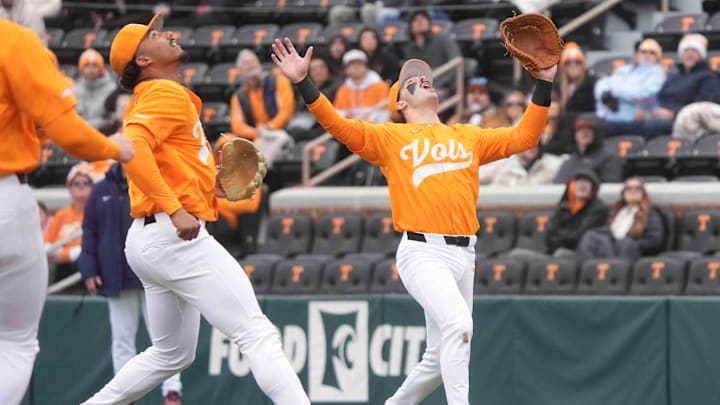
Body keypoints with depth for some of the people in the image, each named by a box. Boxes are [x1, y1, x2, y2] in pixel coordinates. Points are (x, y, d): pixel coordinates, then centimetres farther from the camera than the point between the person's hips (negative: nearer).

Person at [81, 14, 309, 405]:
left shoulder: (145, 100, 21)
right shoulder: (167, 94, -9)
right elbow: (132, 149, -26)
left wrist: (210, 182, 11)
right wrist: (174, 209, -30)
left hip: (147, 239, 10)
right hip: (175, 237, -10)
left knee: (171, 355, 22)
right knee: (257, 335, -13)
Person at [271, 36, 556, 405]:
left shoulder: (467, 136, 20)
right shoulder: (391, 137, 8)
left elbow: (523, 137, 19)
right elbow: (339, 126, -2)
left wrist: (544, 84, 12)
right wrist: (303, 82, -14)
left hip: (463, 255, 5)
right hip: (422, 253, -5)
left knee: (440, 359, 10)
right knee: (458, 324, -29)